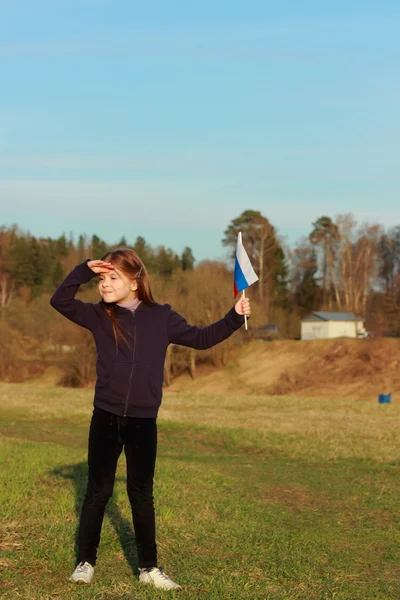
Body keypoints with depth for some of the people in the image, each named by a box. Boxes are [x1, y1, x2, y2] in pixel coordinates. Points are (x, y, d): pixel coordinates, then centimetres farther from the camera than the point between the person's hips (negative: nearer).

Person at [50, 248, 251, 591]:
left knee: (142, 494, 9)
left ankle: (149, 568, 17)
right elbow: (60, 301, -8)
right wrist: (85, 270, -17)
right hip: (106, 419, 0)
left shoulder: (161, 317, -1)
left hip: (143, 423, 0)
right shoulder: (99, 316, 0)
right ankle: (86, 562, 20)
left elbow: (201, 338, 4)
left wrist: (235, 318, -6)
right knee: (98, 491, 8)